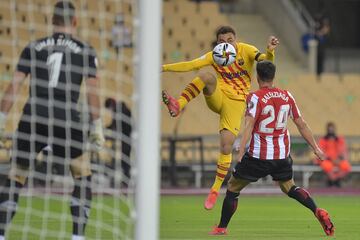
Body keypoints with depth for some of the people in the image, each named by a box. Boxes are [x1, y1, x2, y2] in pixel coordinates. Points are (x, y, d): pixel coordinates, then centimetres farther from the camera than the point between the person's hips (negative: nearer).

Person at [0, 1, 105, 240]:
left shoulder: (33, 48, 12)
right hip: (67, 120, -1)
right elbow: (93, 91, 4)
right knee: (83, 176, 16)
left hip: (32, 119, 1)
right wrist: (97, 127, 10)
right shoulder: (85, 51, 8)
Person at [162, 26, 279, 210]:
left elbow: (266, 61, -18)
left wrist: (270, 52, -42)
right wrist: (165, 68, -14)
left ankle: (216, 189, -1)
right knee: (206, 77, -30)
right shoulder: (214, 56, 1)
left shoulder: (246, 50, -5)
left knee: (226, 145, -13)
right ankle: (178, 105, -36)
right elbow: (191, 65, -3)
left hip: (236, 103, -2)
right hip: (218, 97, 2)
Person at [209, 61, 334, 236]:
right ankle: (318, 212, 2)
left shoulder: (255, 98, -12)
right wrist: (315, 148, 19)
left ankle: (222, 228, 15)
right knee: (289, 188, 23)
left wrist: (240, 155, -27)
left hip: (258, 156, -5)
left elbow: (248, 128, -22)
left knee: (232, 189, 11)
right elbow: (301, 124, 10)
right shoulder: (287, 96, 3)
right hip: (282, 156, 5)